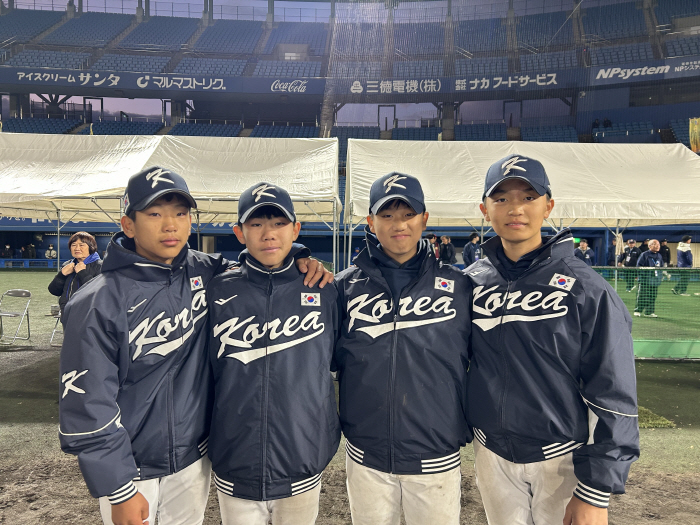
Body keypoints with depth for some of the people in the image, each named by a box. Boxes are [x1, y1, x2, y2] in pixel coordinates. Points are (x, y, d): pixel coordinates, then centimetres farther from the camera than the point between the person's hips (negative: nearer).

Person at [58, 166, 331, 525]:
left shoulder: (203, 272, -7)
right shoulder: (98, 304, -19)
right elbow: (88, 408, -16)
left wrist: (296, 260, -11)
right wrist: (119, 491, -13)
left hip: (194, 456, 4)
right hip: (132, 469, -4)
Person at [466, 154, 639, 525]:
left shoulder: (586, 290, -12)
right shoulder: (471, 282, -2)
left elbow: (613, 397, -11)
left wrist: (595, 494, -11)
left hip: (564, 461, -3)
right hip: (492, 456, 3)